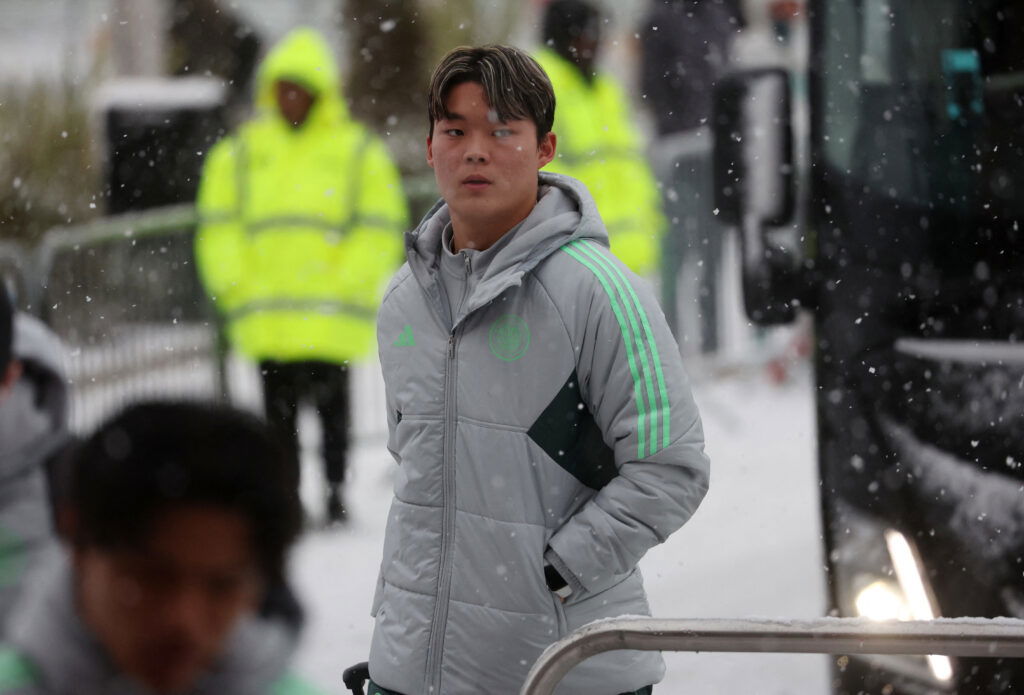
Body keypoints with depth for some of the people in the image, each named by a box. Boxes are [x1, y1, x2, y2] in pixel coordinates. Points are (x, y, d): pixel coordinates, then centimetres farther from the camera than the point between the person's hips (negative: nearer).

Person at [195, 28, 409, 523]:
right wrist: (237, 291, -1)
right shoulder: (241, 153, 12)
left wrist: (340, 287, -9)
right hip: (266, 323, 3)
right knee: (279, 413, 5)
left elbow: (379, 233, 1)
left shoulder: (359, 152, 5)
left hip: (330, 319, -3)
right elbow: (219, 228, 11)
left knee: (331, 408, -3)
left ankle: (336, 494, 4)